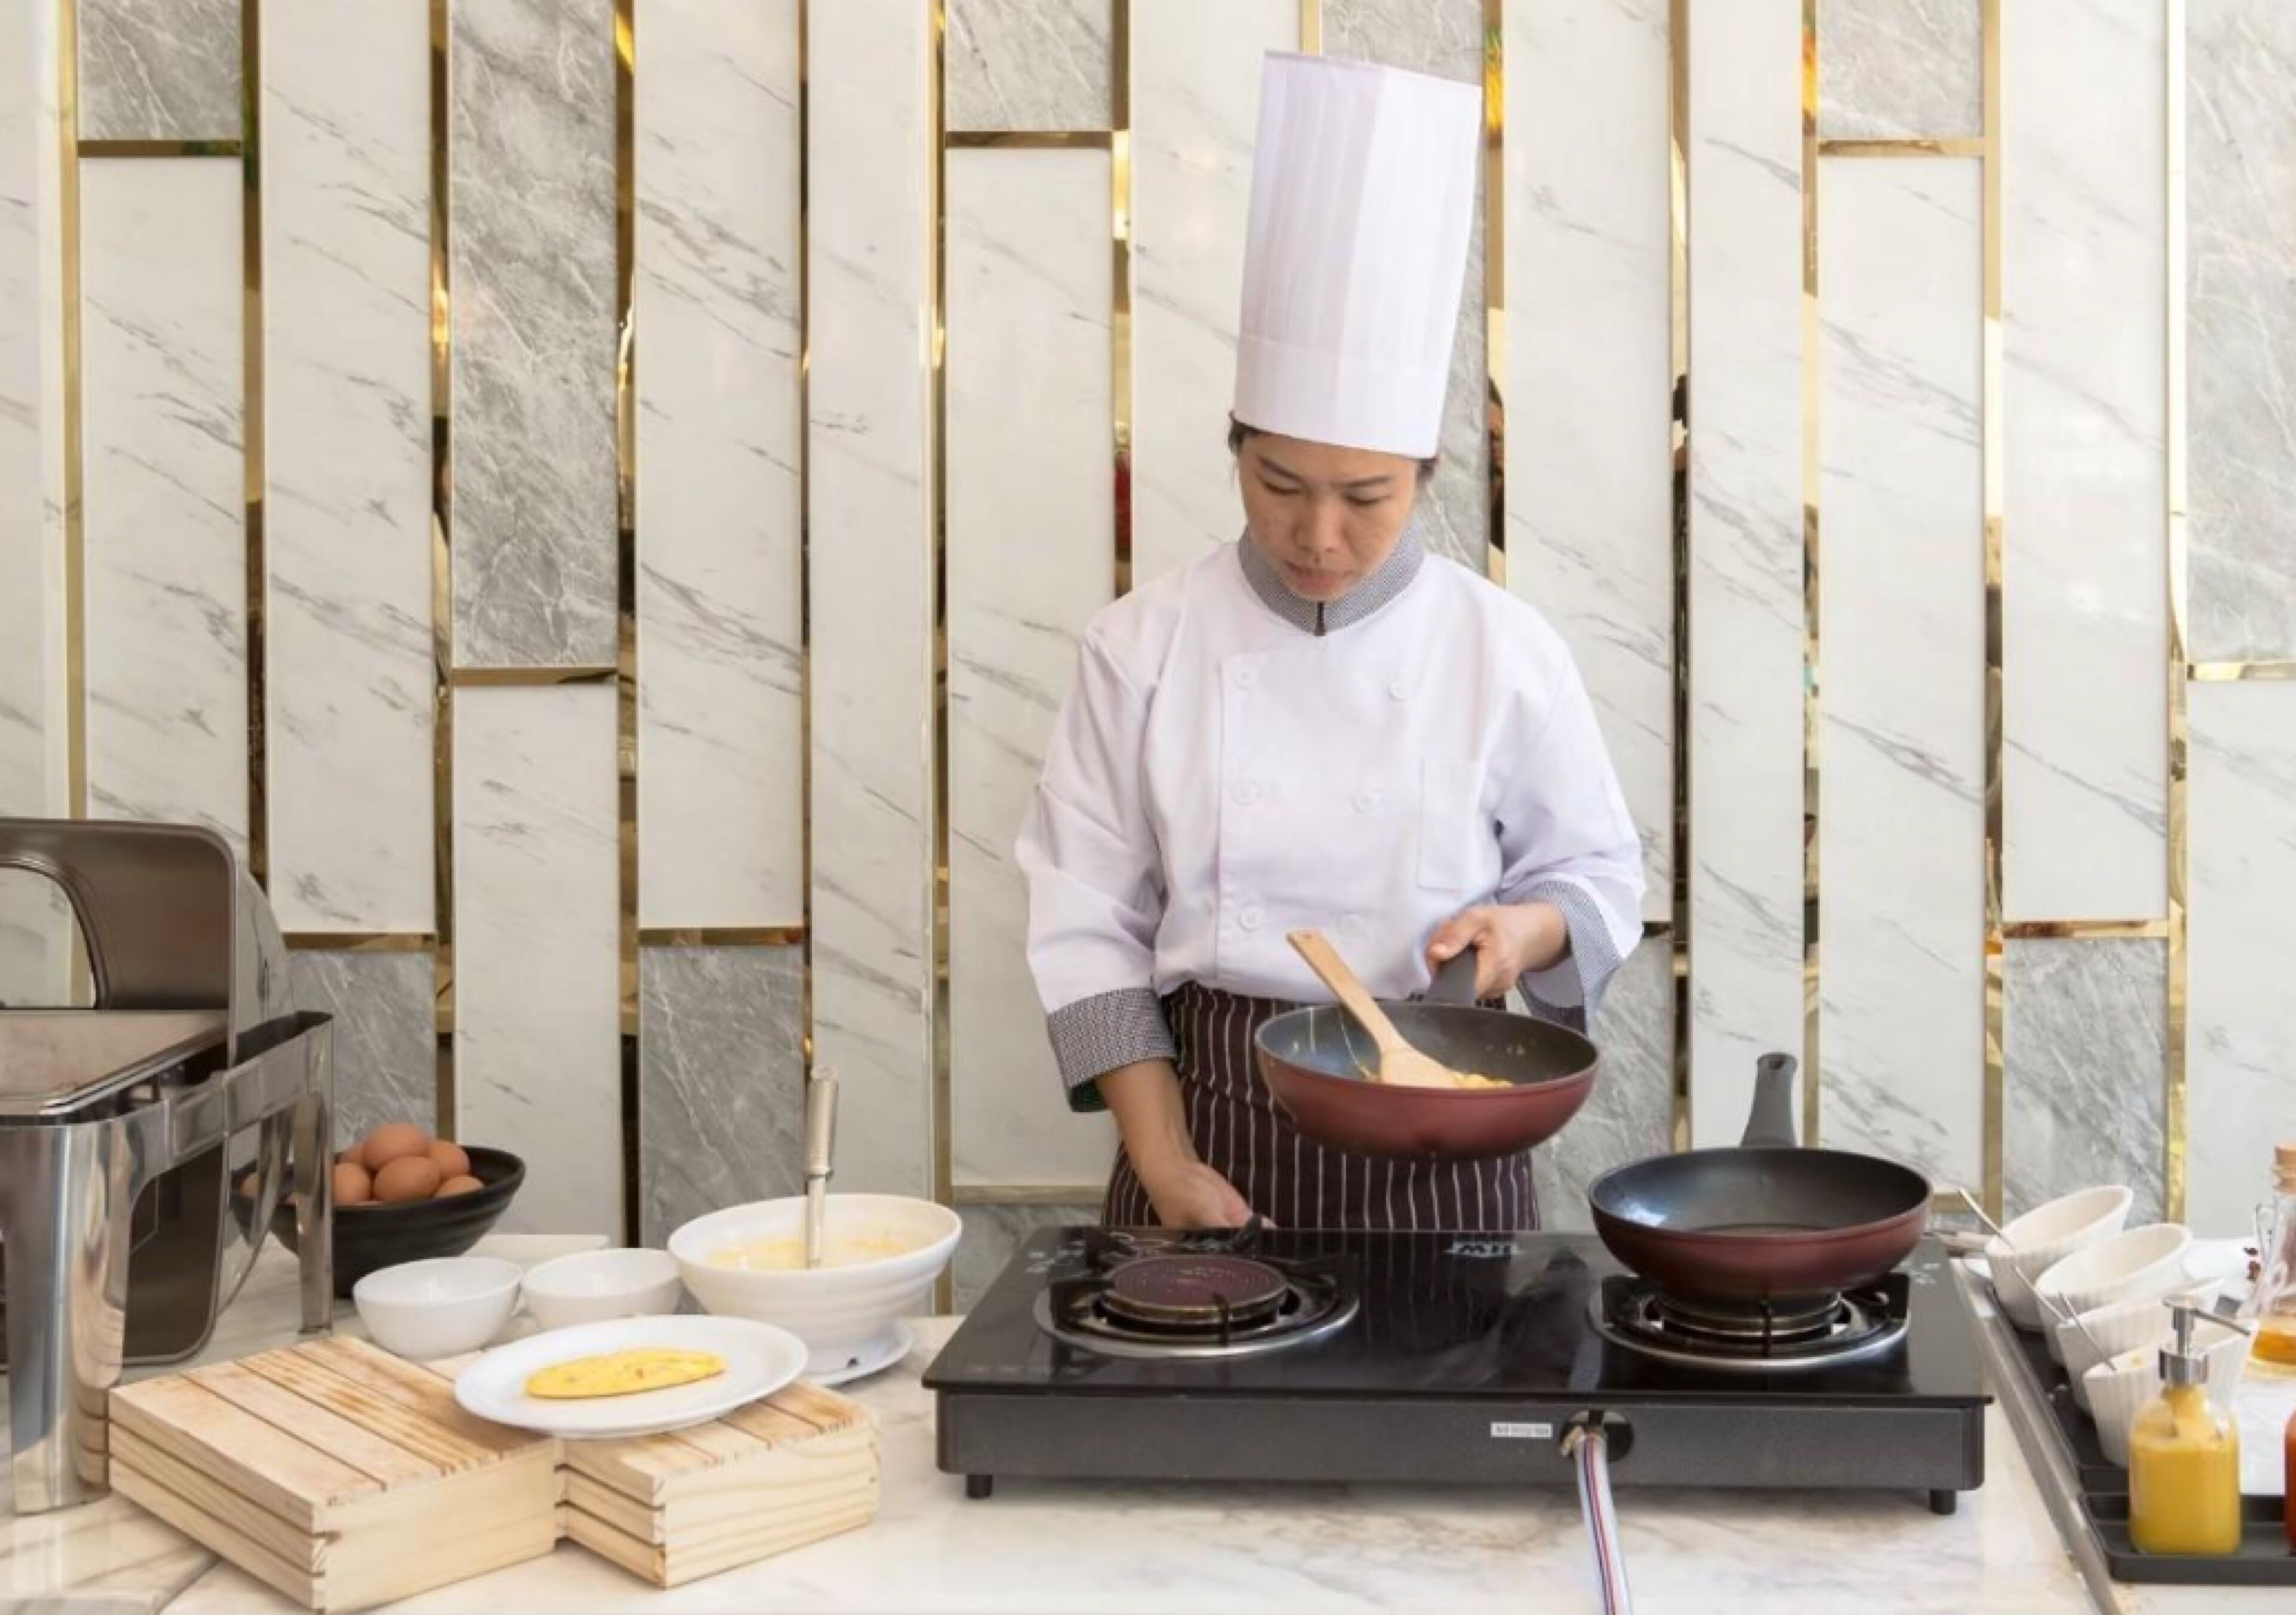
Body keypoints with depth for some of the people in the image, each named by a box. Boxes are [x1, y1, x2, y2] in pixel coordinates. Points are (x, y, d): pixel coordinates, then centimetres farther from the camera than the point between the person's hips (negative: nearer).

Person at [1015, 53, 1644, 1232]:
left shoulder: (1505, 650, -6)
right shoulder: (1142, 647, -6)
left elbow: (1598, 877, 4)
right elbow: (1088, 923, -4)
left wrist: (1525, 927, -19)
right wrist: (1166, 1164, -11)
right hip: (1214, 1120, 0)